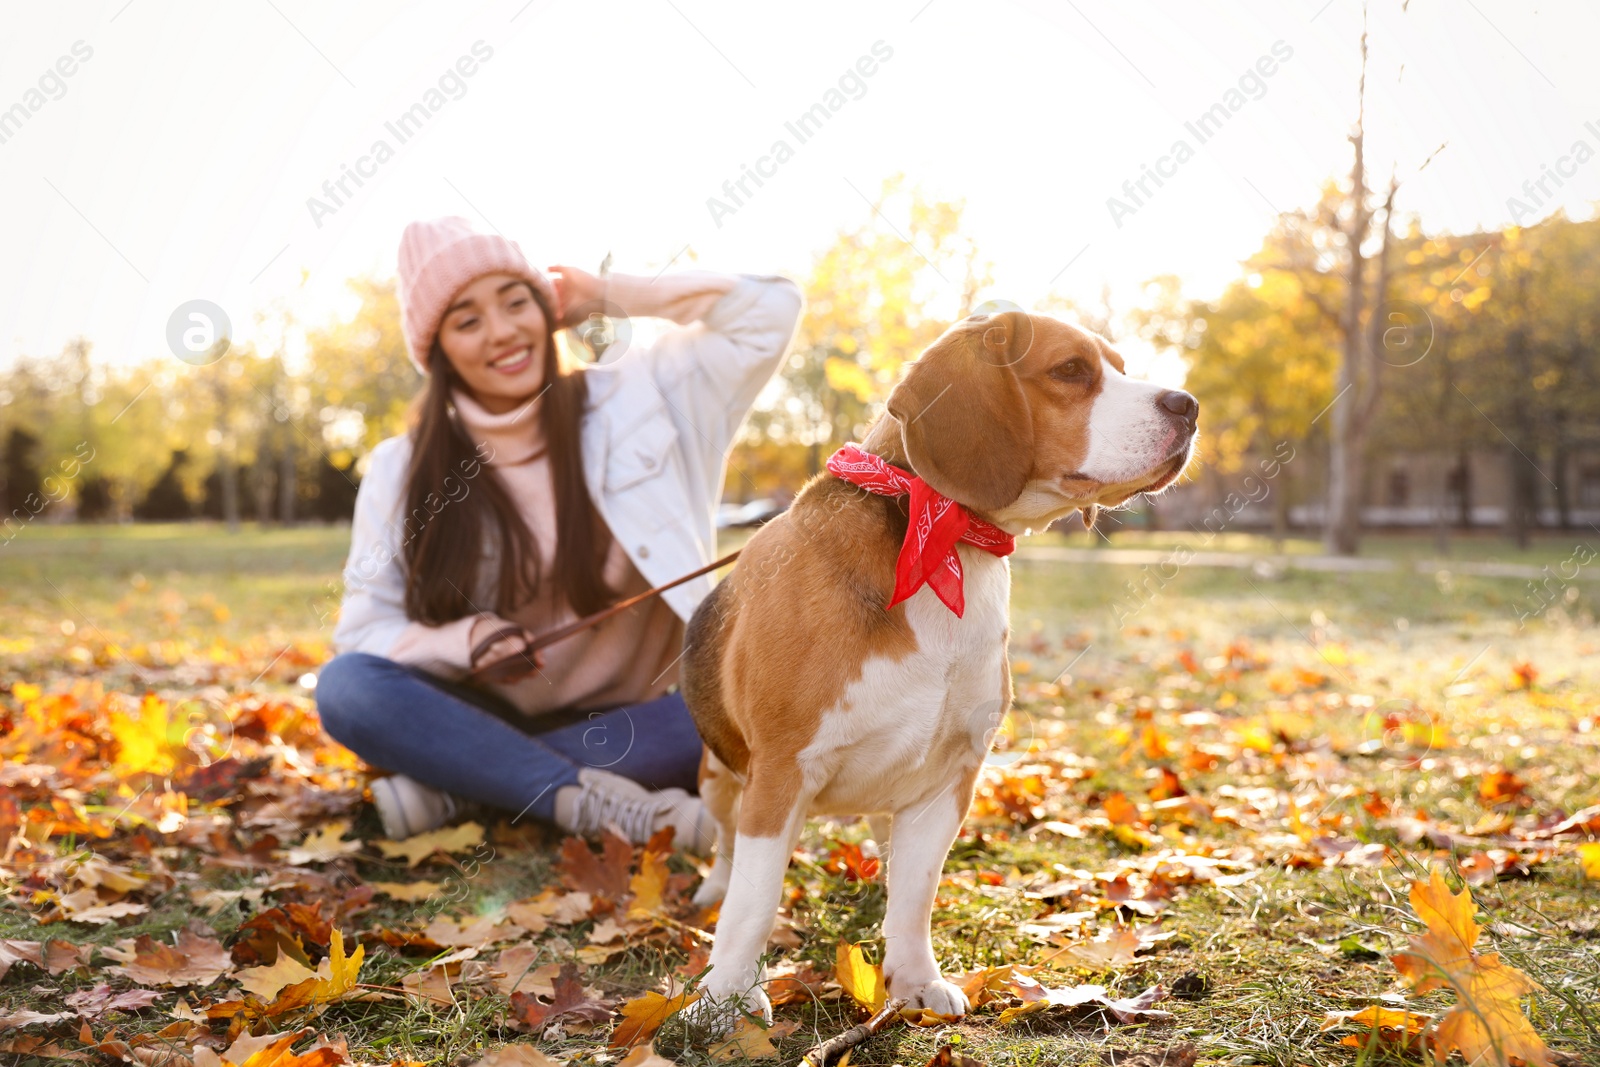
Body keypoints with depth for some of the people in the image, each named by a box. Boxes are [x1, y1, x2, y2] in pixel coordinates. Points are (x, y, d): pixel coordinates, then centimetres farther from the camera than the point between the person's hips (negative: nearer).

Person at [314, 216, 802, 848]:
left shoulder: (631, 399, -3)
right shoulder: (401, 471, -2)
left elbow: (770, 310, -7)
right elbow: (365, 632, -1)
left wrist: (606, 294, -4)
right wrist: (464, 640, -22)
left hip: (626, 720, 0)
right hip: (490, 715, 1)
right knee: (346, 686, -26)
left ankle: (449, 784, -24)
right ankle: (591, 801, -30)